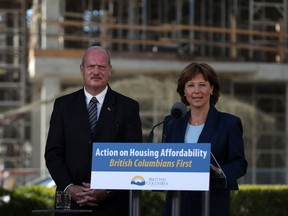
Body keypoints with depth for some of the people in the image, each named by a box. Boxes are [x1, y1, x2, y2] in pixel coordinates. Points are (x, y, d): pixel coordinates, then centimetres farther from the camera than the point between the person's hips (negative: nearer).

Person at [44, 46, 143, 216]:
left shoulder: (128, 107, 3)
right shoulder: (63, 105, 8)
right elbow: (53, 153, 4)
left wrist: (108, 190, -12)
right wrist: (69, 187, -10)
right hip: (71, 201, 1)